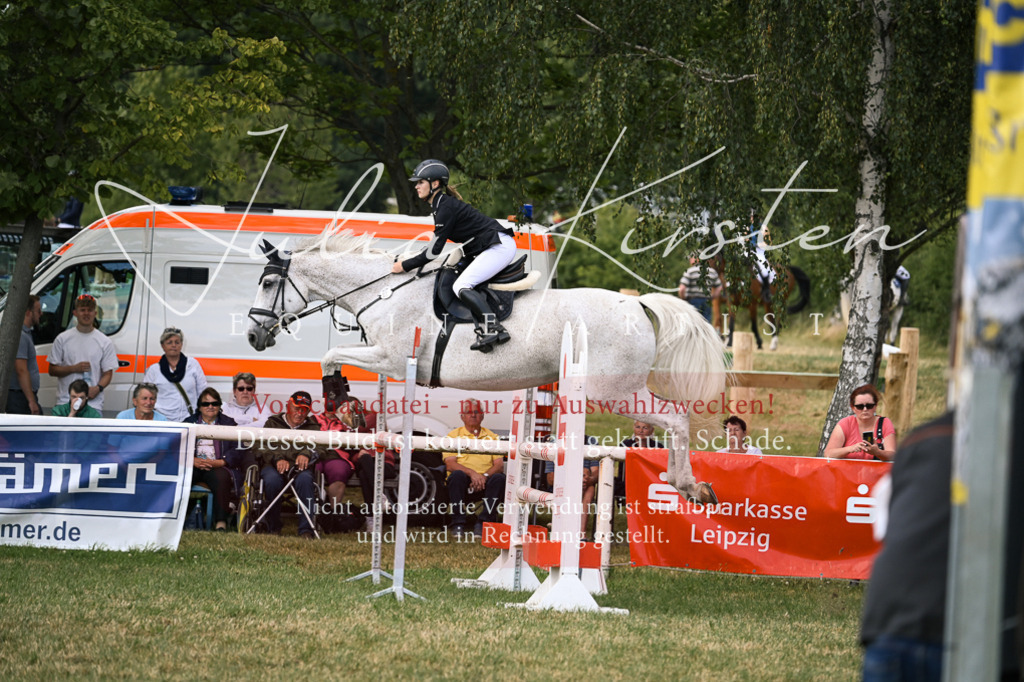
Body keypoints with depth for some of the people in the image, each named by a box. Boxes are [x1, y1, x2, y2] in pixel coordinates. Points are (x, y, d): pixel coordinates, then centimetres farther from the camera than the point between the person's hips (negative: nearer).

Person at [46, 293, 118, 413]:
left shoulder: (105, 342, 6)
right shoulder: (62, 339, 7)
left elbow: (108, 373, 6)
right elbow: (52, 370, 7)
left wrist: (97, 388, -15)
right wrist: (74, 368, -10)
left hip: (94, 404, 0)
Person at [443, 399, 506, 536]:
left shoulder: (492, 437, 17)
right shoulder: (454, 435, 12)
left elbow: (499, 465, 5)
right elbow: (450, 464, -3)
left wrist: (485, 476, -16)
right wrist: (471, 473, -20)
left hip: (484, 483, 1)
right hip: (464, 484, -1)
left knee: (499, 478, -30)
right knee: (457, 475, -35)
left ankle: (484, 523, -29)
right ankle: (458, 524, -31)